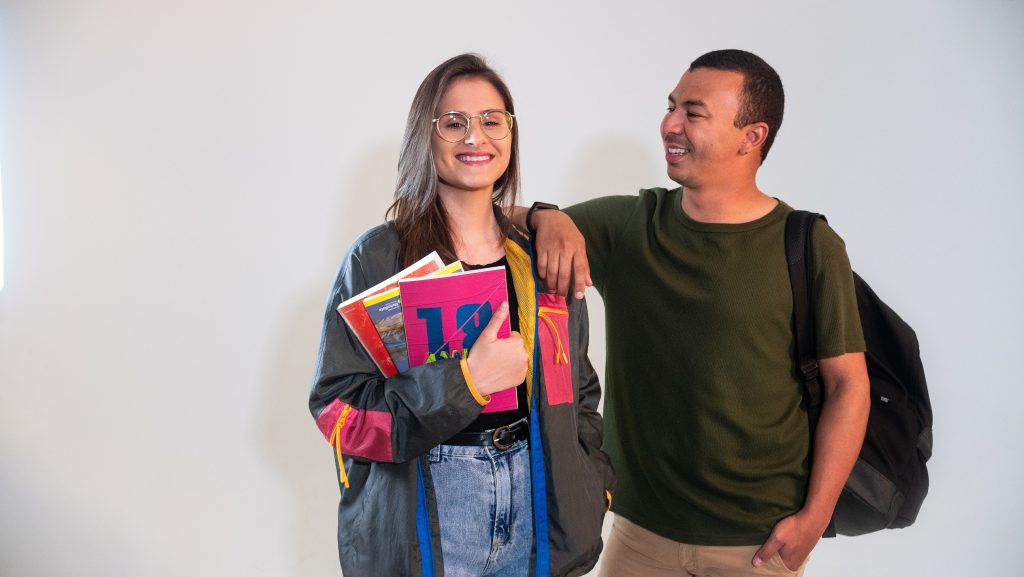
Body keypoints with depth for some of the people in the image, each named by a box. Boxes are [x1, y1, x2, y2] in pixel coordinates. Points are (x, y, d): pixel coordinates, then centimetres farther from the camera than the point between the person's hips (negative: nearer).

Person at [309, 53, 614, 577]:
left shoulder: (541, 258, 5)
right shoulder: (378, 257, -8)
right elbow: (337, 409, -12)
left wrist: (592, 484, 2)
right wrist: (463, 381, -23)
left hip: (536, 509, 4)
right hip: (422, 519, -3)